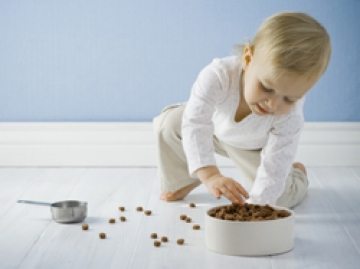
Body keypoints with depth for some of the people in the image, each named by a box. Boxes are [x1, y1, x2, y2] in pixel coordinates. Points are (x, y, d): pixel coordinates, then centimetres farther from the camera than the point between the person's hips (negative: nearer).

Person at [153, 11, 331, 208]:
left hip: (253, 147, 0)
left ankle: (297, 174, 25)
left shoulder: (290, 116, -40)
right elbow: (195, 125, -54)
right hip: (214, 127, 0)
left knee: (279, 198, -13)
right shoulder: (219, 75, -47)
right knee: (169, 123, -23)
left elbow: (273, 169, -38)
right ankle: (179, 183, 4)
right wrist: (210, 175, -68)